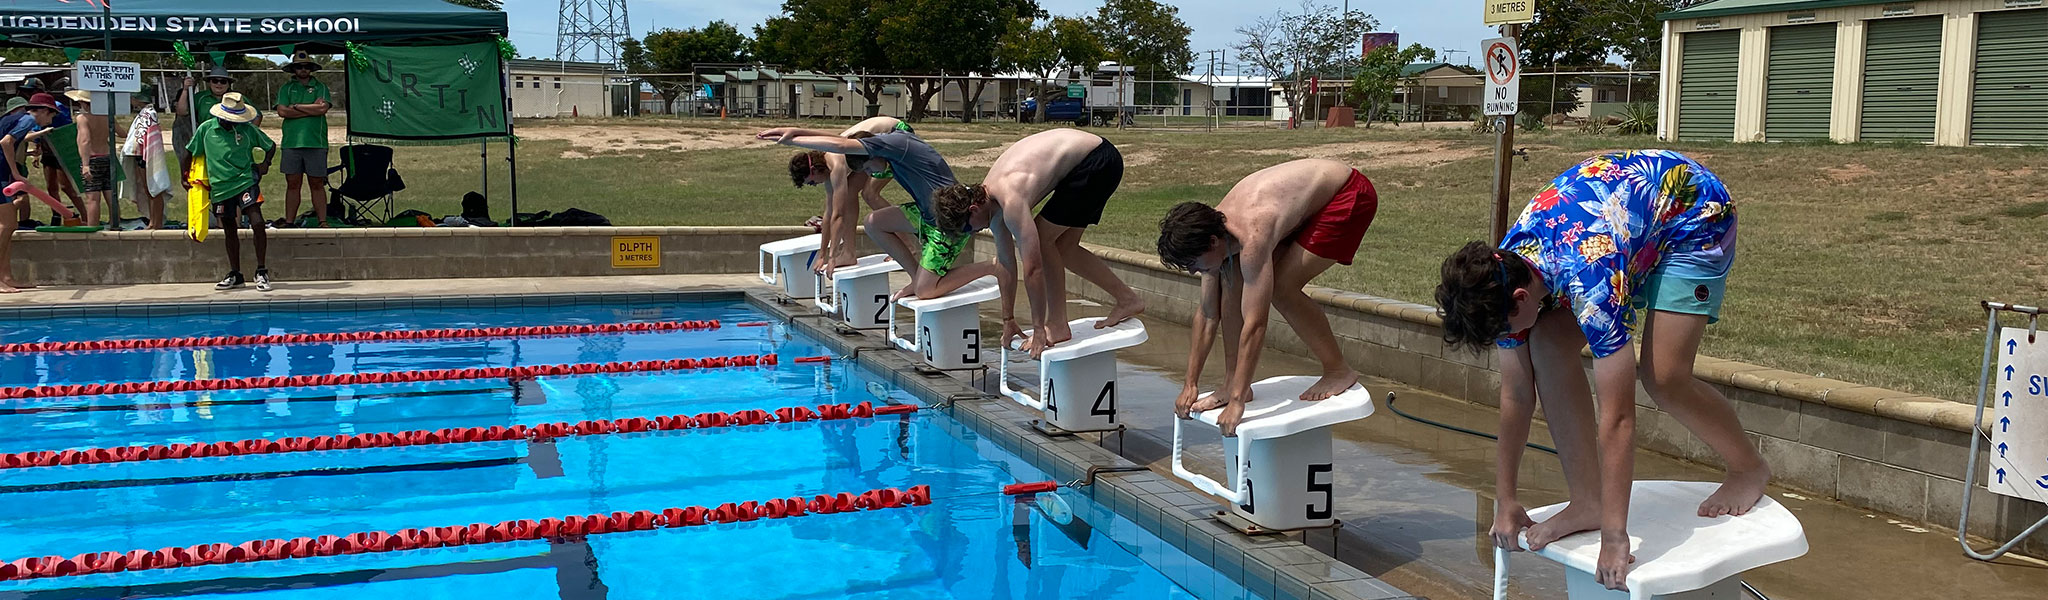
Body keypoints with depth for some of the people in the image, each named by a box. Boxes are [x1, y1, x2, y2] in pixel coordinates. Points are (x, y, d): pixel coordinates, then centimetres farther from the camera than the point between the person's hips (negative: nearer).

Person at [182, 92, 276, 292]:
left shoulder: (248, 129, -1)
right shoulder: (206, 129, 1)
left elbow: (270, 145, 14)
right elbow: (190, 152, 14)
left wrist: (265, 163, -1)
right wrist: (186, 176, 13)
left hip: (245, 183, -2)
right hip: (220, 186, 2)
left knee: (257, 224, -18)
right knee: (229, 231, 12)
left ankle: (261, 272, -10)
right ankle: (234, 275, 23)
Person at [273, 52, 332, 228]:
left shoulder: (320, 87, 9)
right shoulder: (286, 88, 11)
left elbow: (322, 108, -8)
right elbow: (282, 111, -3)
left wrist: (296, 106, -2)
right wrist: (311, 109, -5)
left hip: (316, 142, -1)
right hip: (292, 142, 1)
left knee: (317, 184, 1)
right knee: (292, 184, 3)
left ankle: (322, 221, 2)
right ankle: (289, 222, 7)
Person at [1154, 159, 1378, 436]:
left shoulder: (1251, 238, -36)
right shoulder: (1211, 230, -10)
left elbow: (1254, 325, -36)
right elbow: (1207, 314, -1)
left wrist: (1237, 402, -35)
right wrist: (1190, 385, 0)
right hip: (1308, 199, 8)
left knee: (1281, 288, -20)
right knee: (1233, 281, -5)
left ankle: (1338, 370, 0)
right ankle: (1232, 384, 4)